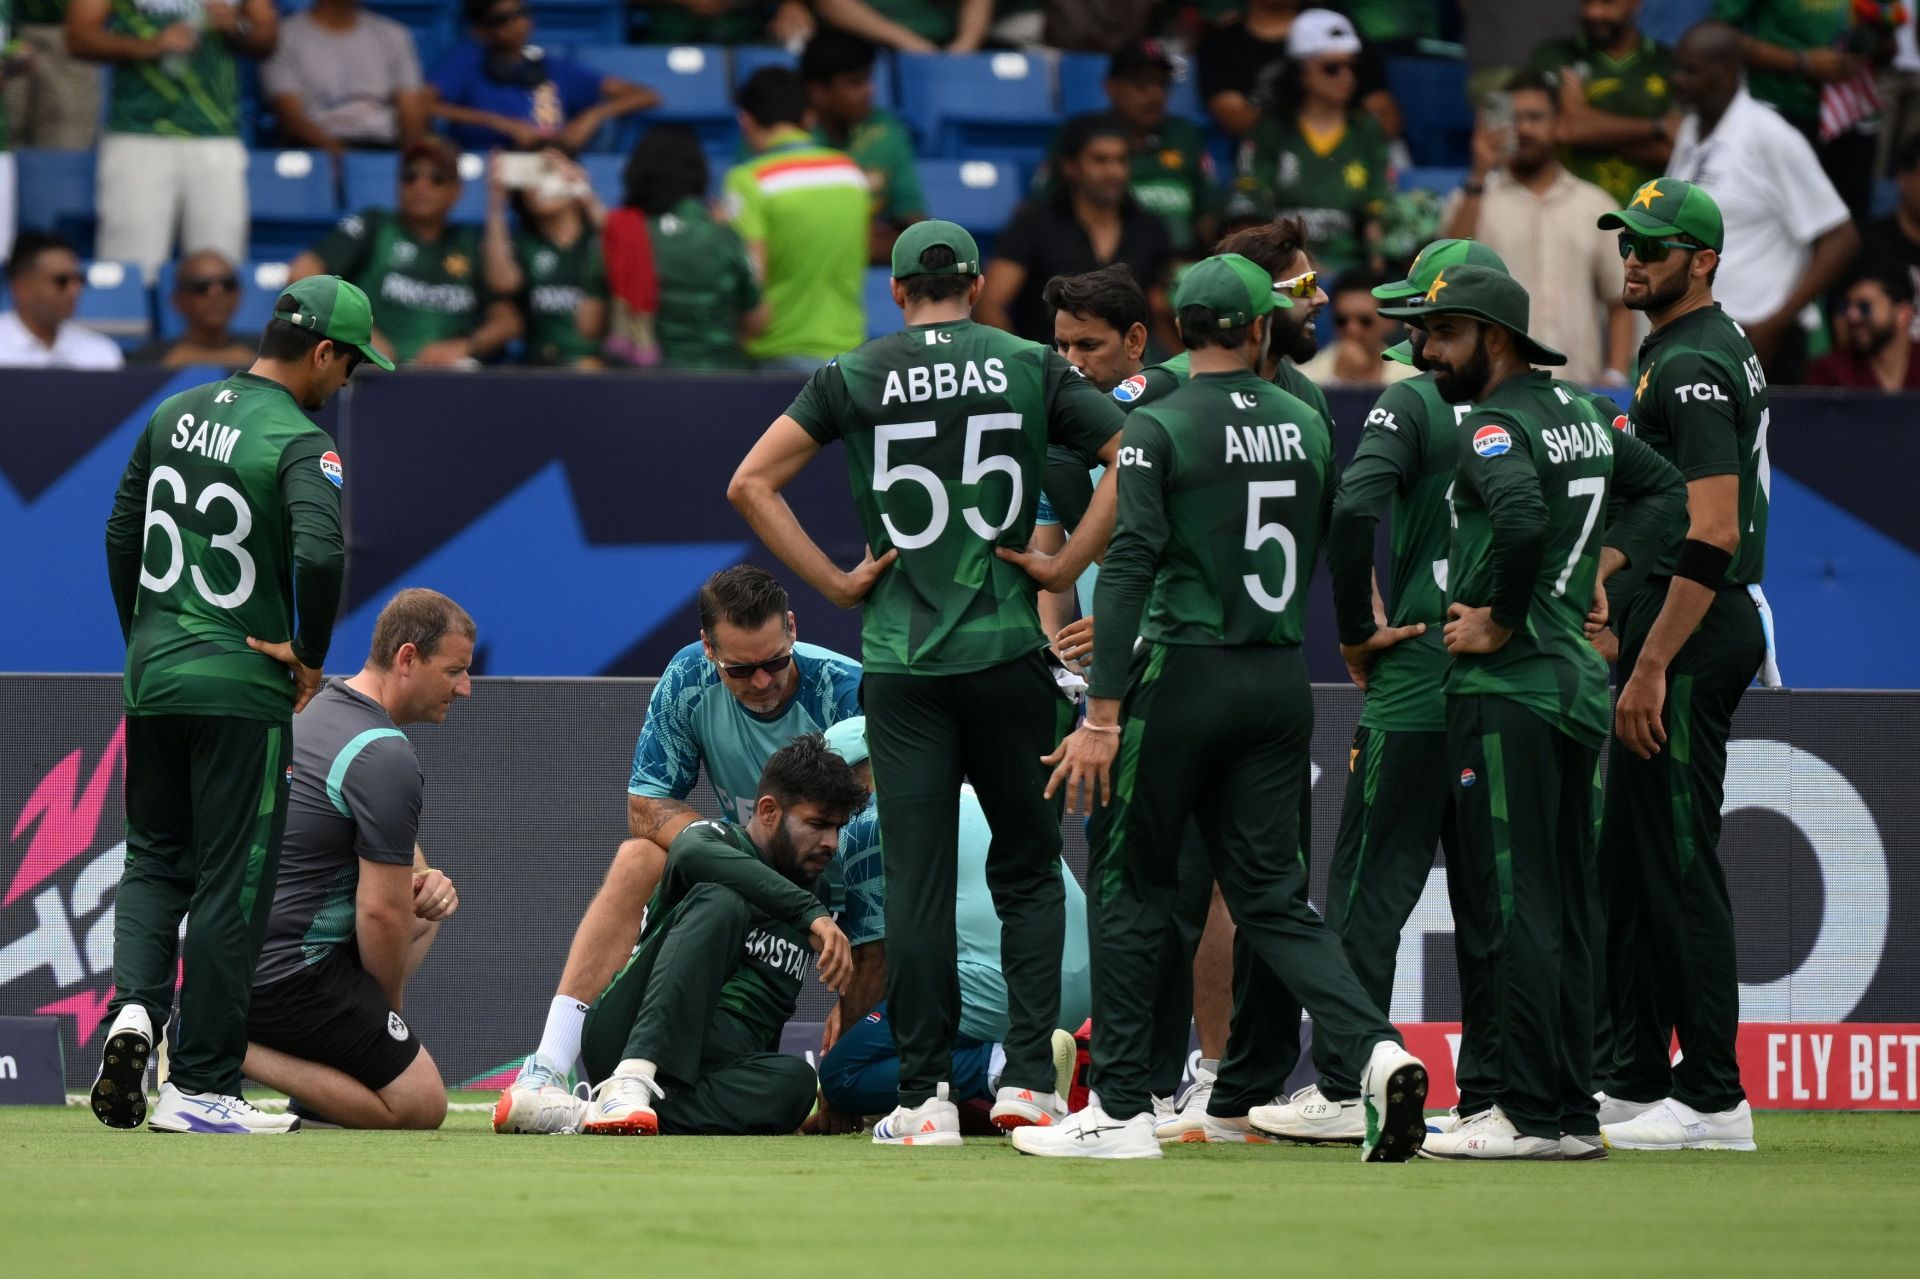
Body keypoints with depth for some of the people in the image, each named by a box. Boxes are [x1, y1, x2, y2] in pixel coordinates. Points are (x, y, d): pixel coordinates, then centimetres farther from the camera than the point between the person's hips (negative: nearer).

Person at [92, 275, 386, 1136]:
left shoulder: (175, 414, 8)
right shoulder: (298, 442, -13)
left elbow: (122, 534, 14)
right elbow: (320, 552, -28)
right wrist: (309, 655, -12)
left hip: (152, 677, 6)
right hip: (242, 688, -6)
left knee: (154, 859, 18)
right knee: (231, 886, 1)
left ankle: (135, 1006, -7)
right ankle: (201, 1087, 3)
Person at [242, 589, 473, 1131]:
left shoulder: (317, 706, 11)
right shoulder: (387, 759, -19)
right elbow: (381, 913, -17)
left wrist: (423, 879, 6)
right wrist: (390, 1006, 0)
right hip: (283, 973, -10)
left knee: (428, 904, 28)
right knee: (421, 1105, -4)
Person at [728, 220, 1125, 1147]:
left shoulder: (854, 377, 3)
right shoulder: (1030, 368, 3)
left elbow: (750, 485, -2)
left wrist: (835, 582, 1)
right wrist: (1067, 566, 0)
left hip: (900, 661, 0)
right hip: (1008, 652, 0)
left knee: (915, 878, 1)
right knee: (1027, 868, 10)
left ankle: (923, 1096, 0)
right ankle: (1028, 1076, 0)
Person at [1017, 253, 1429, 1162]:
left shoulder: (1161, 427, -8)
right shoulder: (1305, 426, 8)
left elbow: (1129, 567, -15)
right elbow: (1330, 551, 15)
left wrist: (1102, 715, -17)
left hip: (1184, 677, -5)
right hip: (1282, 680, 5)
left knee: (1131, 884, 6)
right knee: (1272, 893, 7)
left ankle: (1122, 1108, 4)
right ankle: (1375, 1048, -13)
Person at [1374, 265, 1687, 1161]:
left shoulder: (1494, 425, -13)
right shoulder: (1579, 414, 15)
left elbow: (1521, 517, -32)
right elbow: (1663, 489, 25)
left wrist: (1500, 622, -19)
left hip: (1509, 685, -9)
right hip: (1579, 679, 9)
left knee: (1511, 902, -7)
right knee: (1560, 904, 11)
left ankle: (1528, 1113, -9)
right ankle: (1571, 1111, 13)